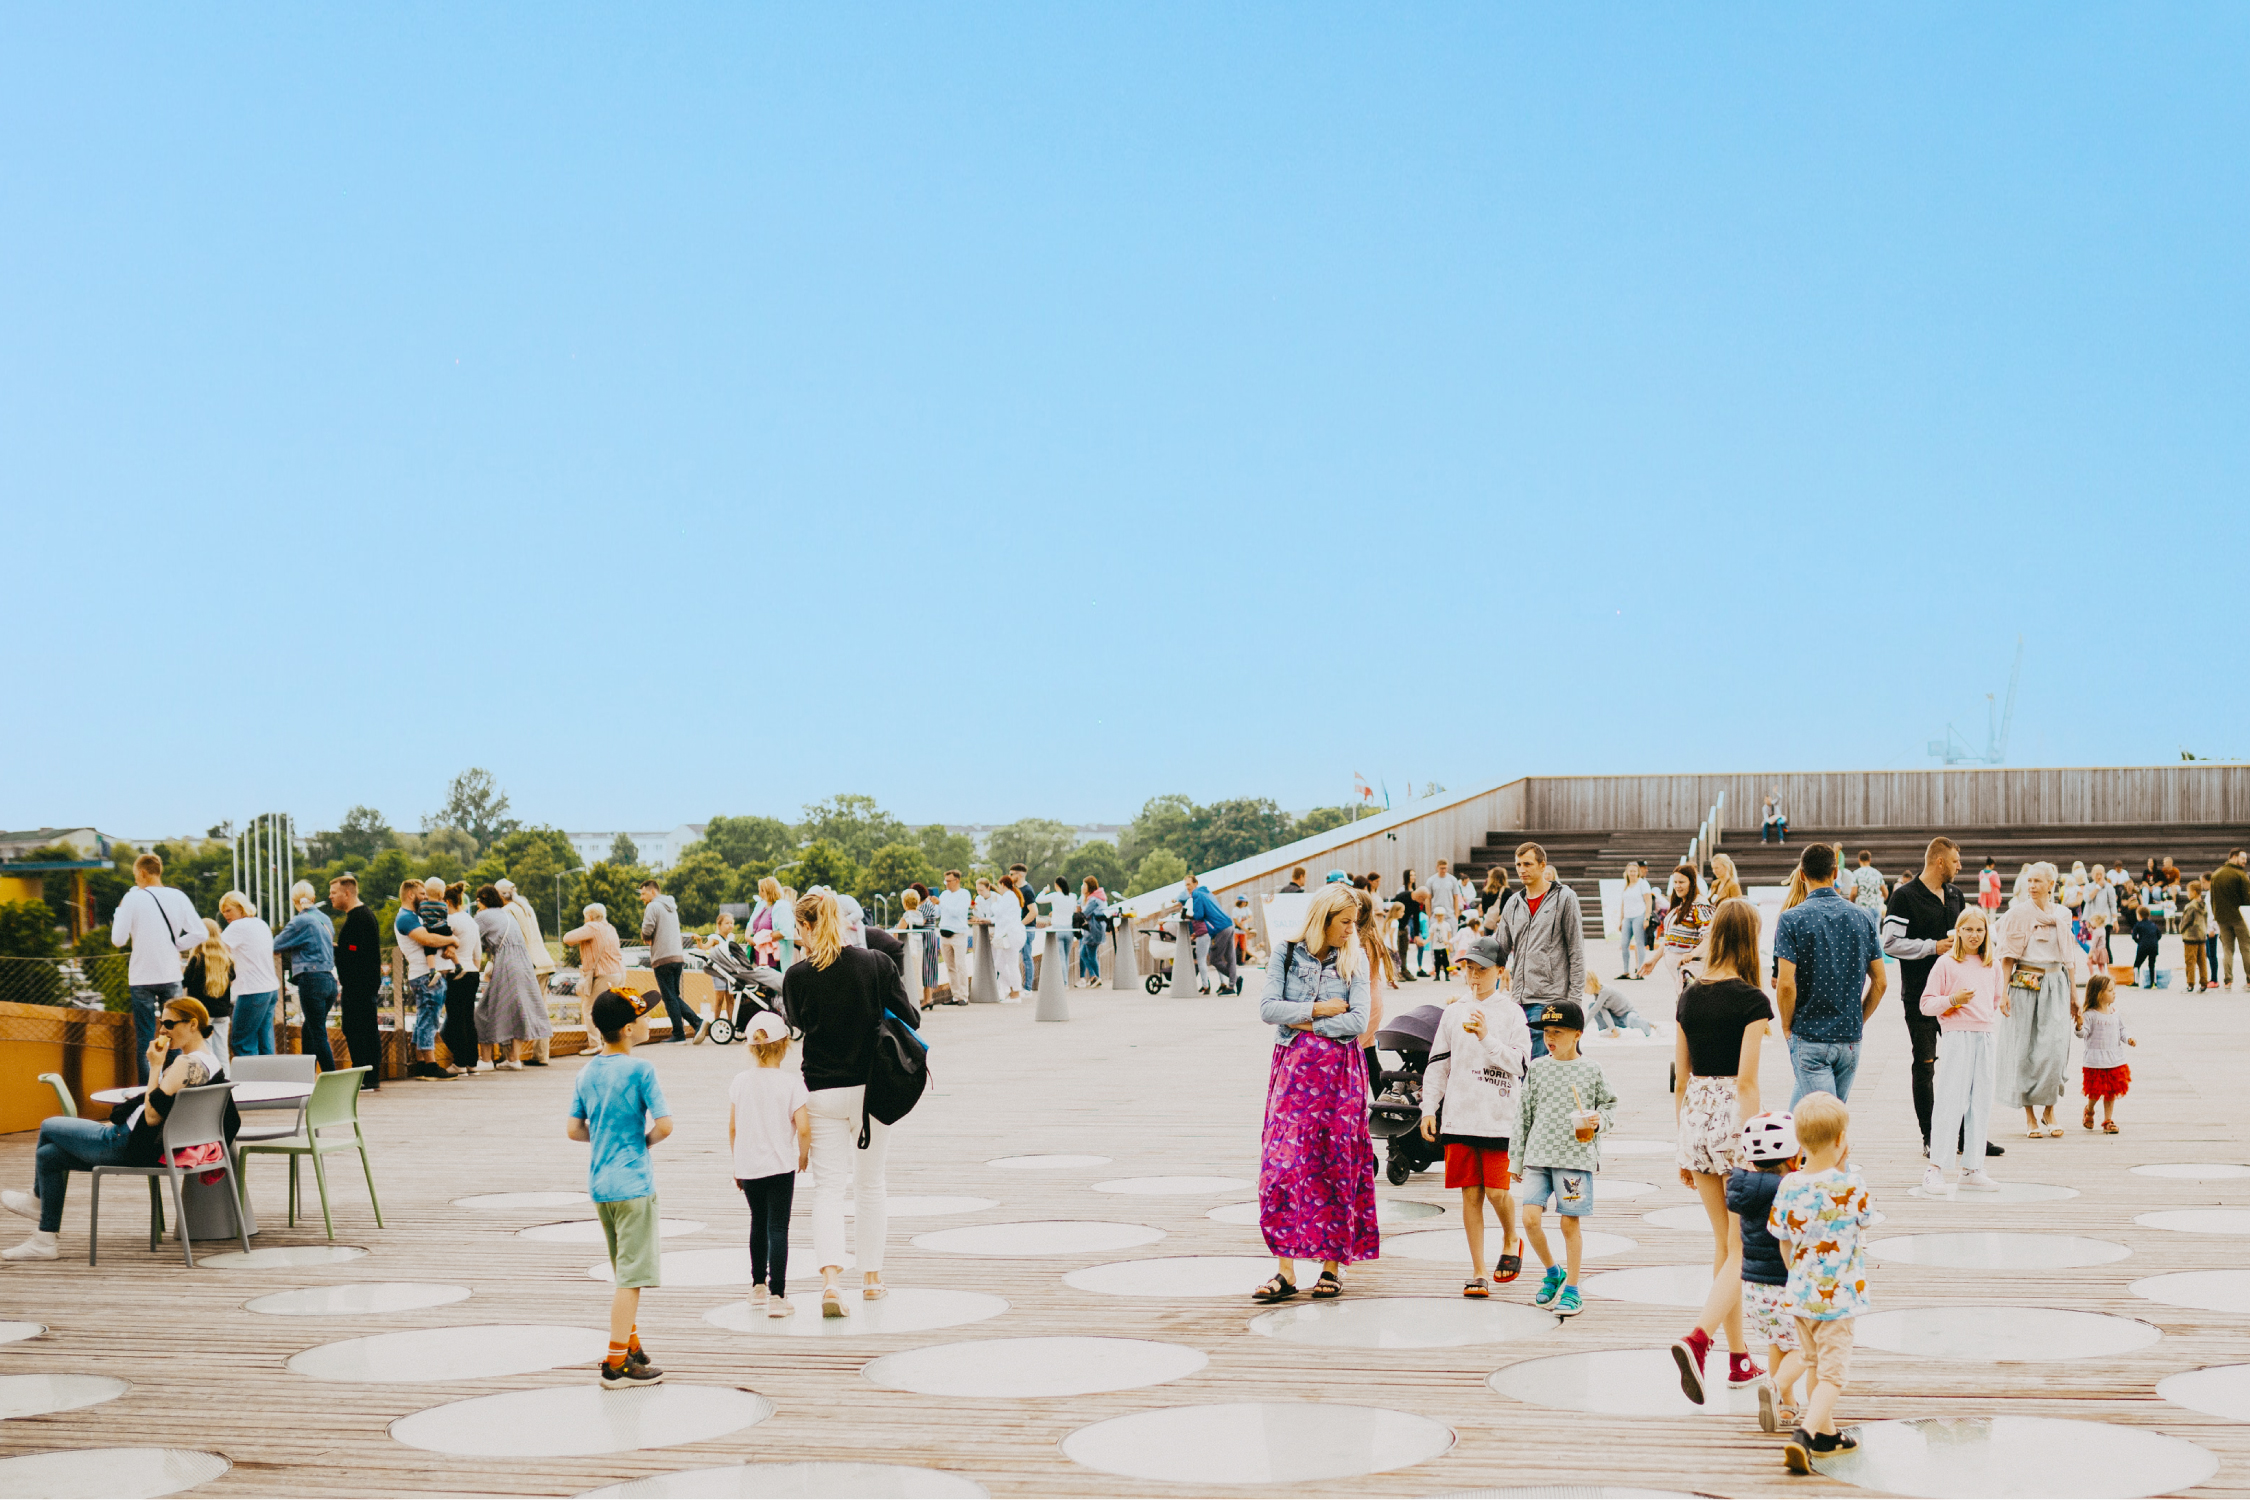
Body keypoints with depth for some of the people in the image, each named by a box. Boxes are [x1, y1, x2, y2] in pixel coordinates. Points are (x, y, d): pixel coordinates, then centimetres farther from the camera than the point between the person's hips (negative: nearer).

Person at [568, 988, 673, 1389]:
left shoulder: (586, 1073, 7)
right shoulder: (640, 1070, -12)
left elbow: (574, 1130, 8)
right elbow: (664, 1125, -16)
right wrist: (645, 1141, 3)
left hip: (598, 1185, 7)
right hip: (633, 1184, -7)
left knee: (625, 1273, 21)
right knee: (631, 1276, -3)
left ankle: (631, 1346, 29)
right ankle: (616, 1364, -5)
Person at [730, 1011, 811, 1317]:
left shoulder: (740, 1081, 1)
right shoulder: (791, 1081, -10)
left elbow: (732, 1127, 6)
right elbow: (803, 1128, -15)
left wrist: (737, 1164, 18)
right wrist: (803, 1156, 4)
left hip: (748, 1166, 4)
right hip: (780, 1165, -4)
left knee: (758, 1224, 21)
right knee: (778, 1228, -2)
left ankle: (758, 1285, 32)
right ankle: (776, 1295, -9)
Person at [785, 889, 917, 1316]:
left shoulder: (797, 976, -9)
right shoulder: (876, 964, -7)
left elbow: (799, 1024, 6)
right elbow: (911, 1020, -3)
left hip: (822, 1092, -1)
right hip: (871, 1088, 1)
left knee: (827, 1186, 2)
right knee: (871, 1182, 16)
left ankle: (829, 1279, -15)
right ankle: (871, 1276, 23)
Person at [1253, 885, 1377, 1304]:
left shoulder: (1355, 960, 5)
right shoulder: (1286, 954, 5)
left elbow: (1358, 1021, -5)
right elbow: (1267, 1008, -4)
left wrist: (1304, 1024, -7)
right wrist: (1319, 1009, -8)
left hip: (1339, 1072, 0)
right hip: (1293, 1068, 0)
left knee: (1336, 1167, 1)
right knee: (1283, 1163, -7)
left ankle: (1332, 1264, 10)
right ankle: (1286, 1270, -5)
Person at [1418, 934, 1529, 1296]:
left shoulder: (1511, 1013, 1)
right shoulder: (1454, 1013, 10)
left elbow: (1520, 1063, -7)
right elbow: (1438, 1064, 14)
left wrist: (1486, 1038, -17)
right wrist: (1429, 1108, 9)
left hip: (1499, 1117, -3)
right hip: (1459, 1115, 3)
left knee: (1497, 1191, -8)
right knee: (1470, 1193, 3)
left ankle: (1510, 1241, 23)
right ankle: (1478, 1273, 9)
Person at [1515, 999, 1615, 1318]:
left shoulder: (1591, 1069, 2)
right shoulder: (1537, 1068, 8)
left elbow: (1610, 1105, 11)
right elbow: (1524, 1114, 12)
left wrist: (1599, 1120, -11)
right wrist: (1518, 1158, 12)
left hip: (1576, 1156, -2)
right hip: (1539, 1156, 2)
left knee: (1570, 1223, 0)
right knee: (1530, 1217, -8)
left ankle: (1572, 1290, 12)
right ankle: (1552, 1272, 17)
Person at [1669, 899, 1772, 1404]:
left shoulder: (1689, 996, 7)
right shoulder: (1751, 1001, -11)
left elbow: (1680, 1078, 10)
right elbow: (1746, 1081, -16)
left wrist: (1682, 1144, 17)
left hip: (1695, 1117, 6)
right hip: (1734, 1119, -6)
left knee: (1723, 1242, 18)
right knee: (1742, 1250, 0)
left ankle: (1738, 1357, 23)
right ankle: (1696, 1339, -21)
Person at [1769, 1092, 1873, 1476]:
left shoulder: (1789, 1185, -8)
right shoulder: (1850, 1184, -17)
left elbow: (1784, 1242, 1)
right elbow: (1864, 1218, 4)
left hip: (1801, 1292, 4)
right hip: (1837, 1296, -4)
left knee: (1814, 1364, 22)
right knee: (1833, 1373, 0)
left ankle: (1826, 1432, 36)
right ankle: (1803, 1435, -18)